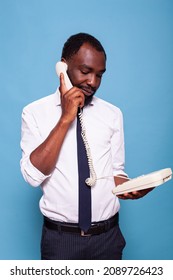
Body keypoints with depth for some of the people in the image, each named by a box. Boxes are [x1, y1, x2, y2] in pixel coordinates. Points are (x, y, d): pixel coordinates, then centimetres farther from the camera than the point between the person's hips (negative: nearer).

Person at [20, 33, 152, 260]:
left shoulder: (113, 114, 0)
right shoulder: (35, 112, -5)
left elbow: (116, 172, 4)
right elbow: (33, 175, -16)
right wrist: (65, 118, -20)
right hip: (60, 236, -2)